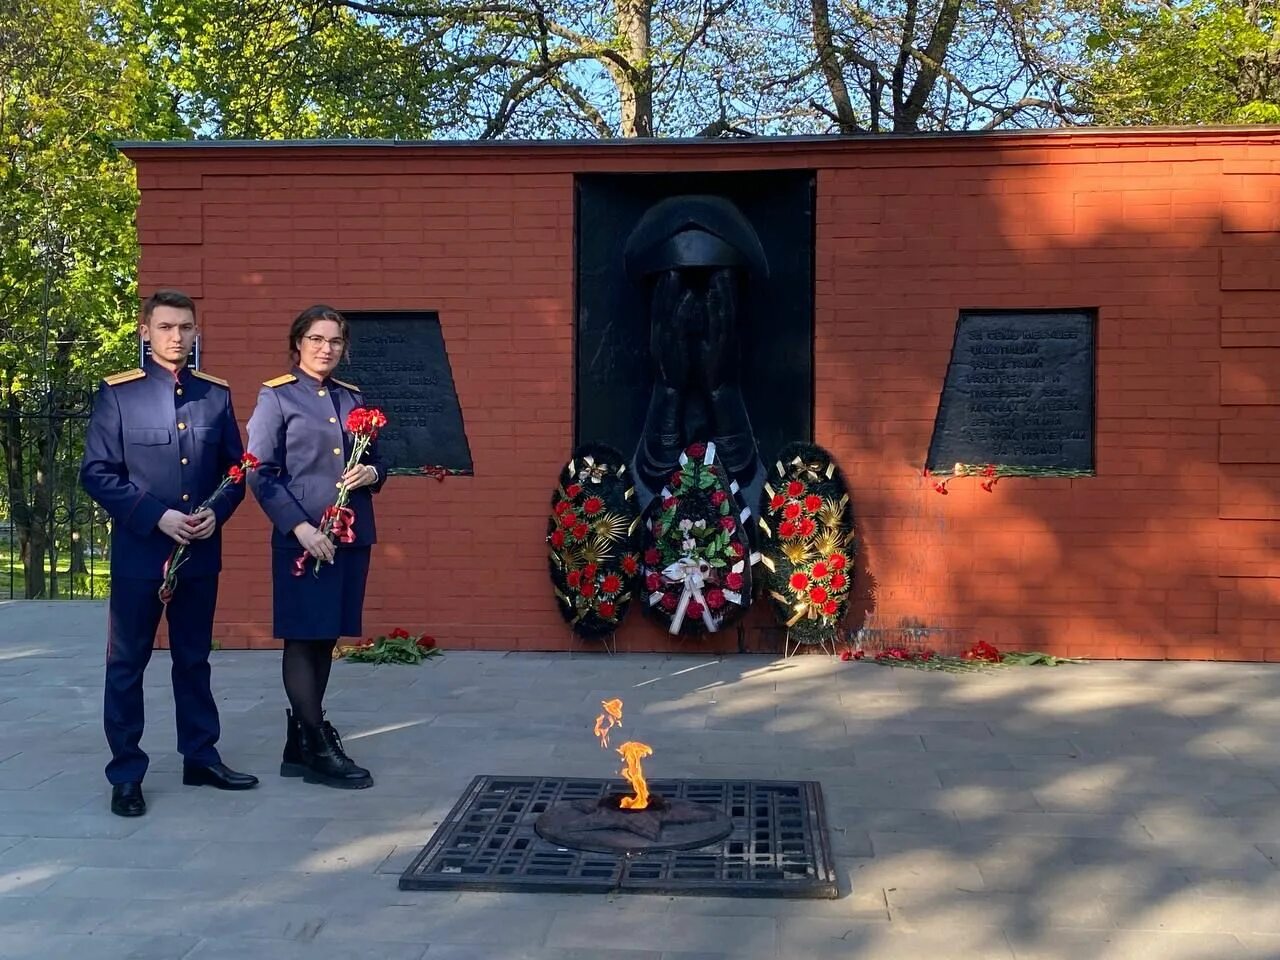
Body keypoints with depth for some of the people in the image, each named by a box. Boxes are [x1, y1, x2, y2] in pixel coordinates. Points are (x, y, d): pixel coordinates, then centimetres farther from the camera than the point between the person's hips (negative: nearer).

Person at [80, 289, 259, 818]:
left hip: (201, 552, 3)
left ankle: (200, 757, 25)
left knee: (194, 659, 14)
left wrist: (216, 513, -9)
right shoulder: (117, 393, -4)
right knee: (126, 664, 5)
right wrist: (157, 516, -16)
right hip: (138, 552, -3)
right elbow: (97, 473, -7)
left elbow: (236, 467, 10)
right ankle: (126, 773, 15)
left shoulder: (216, 394, 7)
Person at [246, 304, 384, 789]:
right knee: (304, 638, -2)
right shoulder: (276, 396, 0)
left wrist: (372, 473, -5)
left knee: (326, 638, 9)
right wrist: (300, 527, -16)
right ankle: (319, 750, 5)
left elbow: (377, 463, 20)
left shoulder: (353, 398, 14)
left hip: (352, 536, 5)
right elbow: (261, 474, -7)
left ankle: (299, 746, 19)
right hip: (303, 536, -5)